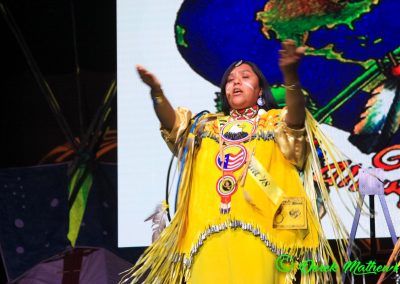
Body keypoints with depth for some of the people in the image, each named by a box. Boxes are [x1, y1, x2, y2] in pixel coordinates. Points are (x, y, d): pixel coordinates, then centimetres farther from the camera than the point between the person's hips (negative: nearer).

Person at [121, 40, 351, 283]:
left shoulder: (275, 122, 13)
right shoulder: (208, 125, 26)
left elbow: (296, 119, -9)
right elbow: (173, 125, 11)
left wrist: (290, 74, -28)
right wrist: (157, 91, -9)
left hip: (258, 232, -3)